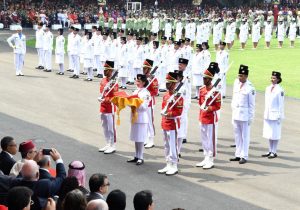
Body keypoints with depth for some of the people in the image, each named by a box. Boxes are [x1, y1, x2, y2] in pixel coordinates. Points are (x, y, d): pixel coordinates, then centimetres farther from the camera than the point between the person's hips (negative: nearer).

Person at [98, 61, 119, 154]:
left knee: (111, 128, -1)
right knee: (105, 127, 15)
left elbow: (115, 96, -15)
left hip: (110, 107, -8)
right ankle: (108, 144, 25)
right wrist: (100, 98, -1)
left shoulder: (113, 82, -14)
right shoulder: (103, 80, 9)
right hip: (103, 107, 8)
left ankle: (112, 146, 7)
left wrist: (105, 100, -24)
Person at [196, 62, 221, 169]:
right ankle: (206, 159, 23)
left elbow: (218, 106, -14)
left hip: (211, 118, -7)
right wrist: (203, 107, 0)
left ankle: (210, 161, 8)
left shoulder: (215, 91, -14)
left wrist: (209, 108, -26)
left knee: (211, 139, 1)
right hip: (202, 117, 7)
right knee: (204, 139, 14)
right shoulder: (201, 89, 5)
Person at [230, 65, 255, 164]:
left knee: (245, 136, 1)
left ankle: (244, 156, 5)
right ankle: (238, 155, 19)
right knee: (237, 135, 12)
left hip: (244, 115, -6)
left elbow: (252, 104, -8)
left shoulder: (250, 88, -12)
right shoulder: (236, 82, 5)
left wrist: (251, 117, -8)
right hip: (235, 114, 6)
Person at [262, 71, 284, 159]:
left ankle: (274, 152, 8)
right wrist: (265, 113, 15)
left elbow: (281, 104, -10)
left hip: (275, 114, -7)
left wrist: (279, 116, -11)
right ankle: (270, 151, 21)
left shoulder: (280, 90, -12)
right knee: (269, 133, 12)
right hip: (268, 114, 7)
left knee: (275, 134, 0)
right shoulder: (268, 88, 9)